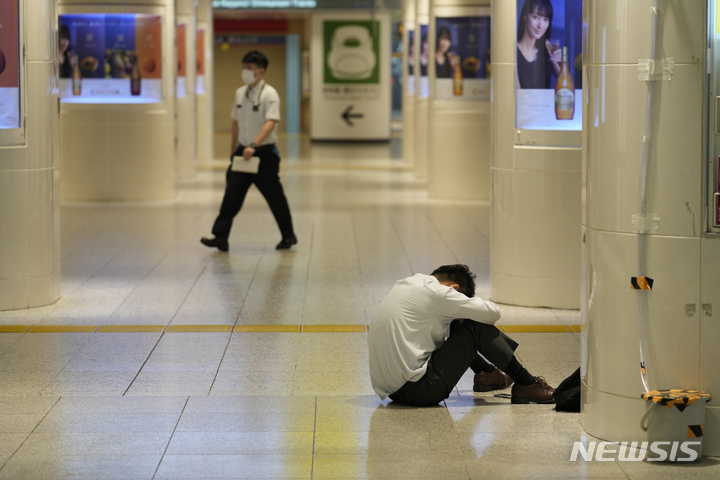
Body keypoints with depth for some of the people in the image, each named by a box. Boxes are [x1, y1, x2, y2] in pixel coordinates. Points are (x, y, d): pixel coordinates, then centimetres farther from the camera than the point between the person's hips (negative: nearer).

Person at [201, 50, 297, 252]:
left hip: (264, 153, -5)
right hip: (243, 152, 6)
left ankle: (288, 236, 21)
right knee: (232, 194, -4)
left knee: (274, 197, 5)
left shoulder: (269, 94, -12)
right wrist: (234, 149, 20)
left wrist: (254, 146, -35)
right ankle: (221, 237, -7)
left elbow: (271, 122, -24)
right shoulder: (240, 93, 9)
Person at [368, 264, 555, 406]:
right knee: (477, 328, -3)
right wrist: (471, 303, 12)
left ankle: (486, 372, 43)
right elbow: (493, 313, -7)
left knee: (450, 327, 26)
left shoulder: (404, 285, 15)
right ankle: (526, 385, 5)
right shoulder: (437, 293, -11)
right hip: (415, 390, -9)